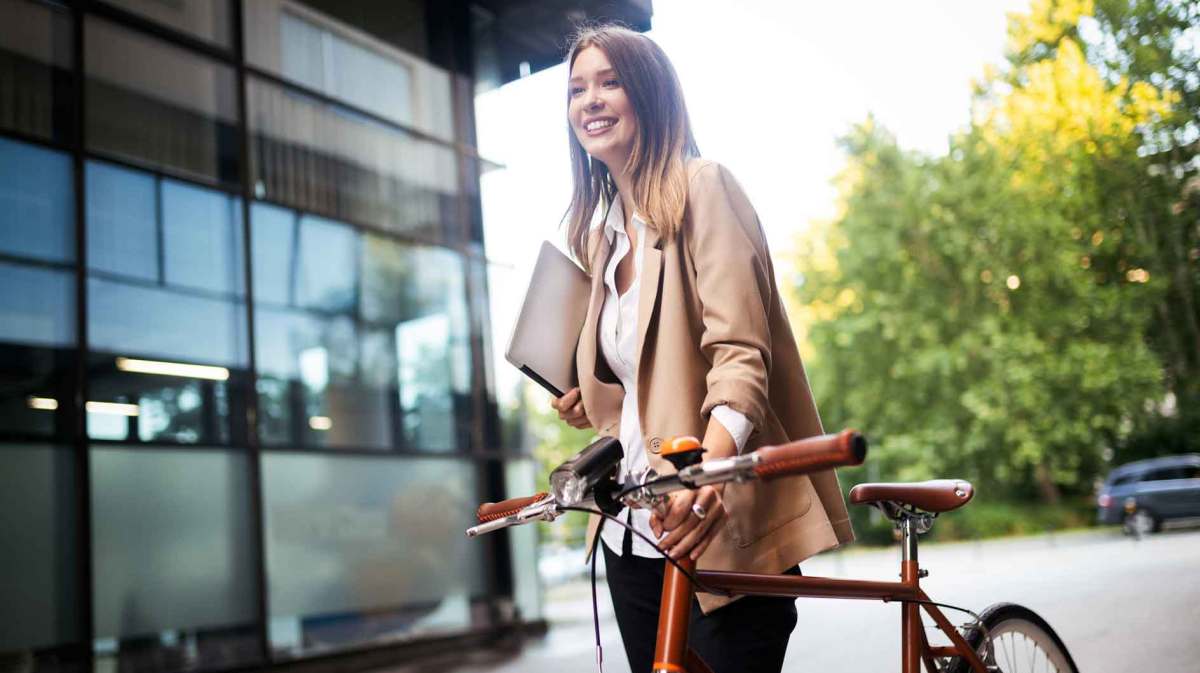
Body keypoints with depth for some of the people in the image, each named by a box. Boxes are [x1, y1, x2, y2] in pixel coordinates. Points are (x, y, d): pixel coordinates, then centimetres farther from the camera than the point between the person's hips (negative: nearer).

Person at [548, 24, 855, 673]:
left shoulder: (703, 187, -6)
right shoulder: (601, 229, 15)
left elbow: (740, 352, -19)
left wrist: (710, 467, -36)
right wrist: (579, 405, 4)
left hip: (717, 529, -7)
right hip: (633, 535, 7)